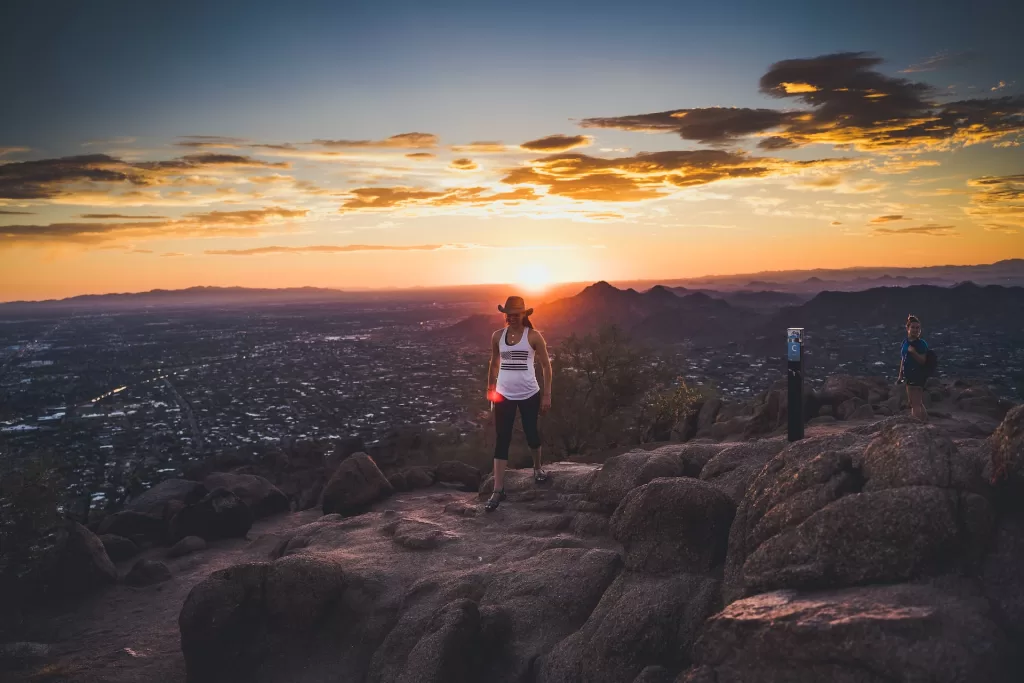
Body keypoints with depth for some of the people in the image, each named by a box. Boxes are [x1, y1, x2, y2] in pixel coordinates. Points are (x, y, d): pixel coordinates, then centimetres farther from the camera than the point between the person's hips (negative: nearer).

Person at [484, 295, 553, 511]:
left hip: (529, 395, -2)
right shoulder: (497, 336, 3)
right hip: (504, 395, 2)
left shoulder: (533, 336, -7)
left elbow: (546, 365, -3)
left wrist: (547, 395, -6)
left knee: (531, 433, 12)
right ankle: (498, 489, 1)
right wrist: (490, 392, 13)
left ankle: (538, 467, 43)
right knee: (502, 440, -1)